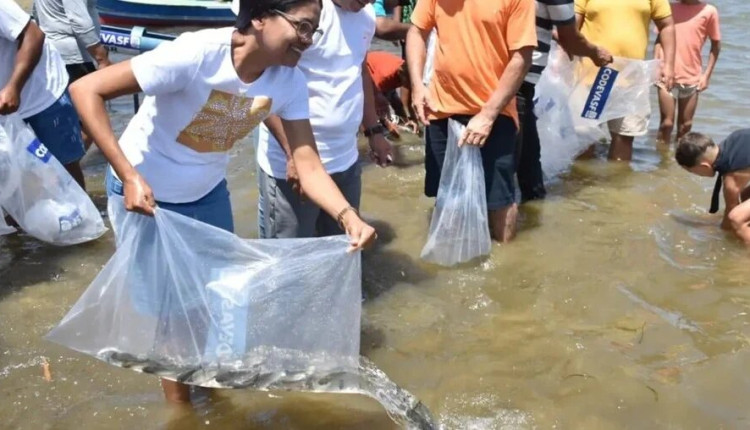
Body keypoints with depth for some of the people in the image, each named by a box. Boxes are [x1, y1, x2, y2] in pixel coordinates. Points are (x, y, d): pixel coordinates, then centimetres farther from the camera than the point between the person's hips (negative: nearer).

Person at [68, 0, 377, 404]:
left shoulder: (289, 81, -17)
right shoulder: (195, 54, -35)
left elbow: (308, 163, -19)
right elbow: (86, 89, -32)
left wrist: (347, 216, -37)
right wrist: (129, 176, -38)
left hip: (207, 192, 6)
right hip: (144, 191, -5)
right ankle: (180, 407, 29)